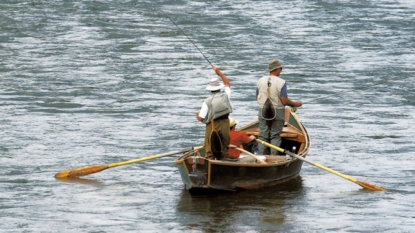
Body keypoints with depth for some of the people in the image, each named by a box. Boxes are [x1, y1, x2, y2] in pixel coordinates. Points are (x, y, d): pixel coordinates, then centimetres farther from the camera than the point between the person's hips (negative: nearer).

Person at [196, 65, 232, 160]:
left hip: (212, 126, -3)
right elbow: (227, 84, 18)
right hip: (225, 125, 3)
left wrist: (198, 114, 10)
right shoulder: (225, 96, -3)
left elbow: (200, 118, -13)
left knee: (210, 152, 1)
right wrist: (219, 72, 21)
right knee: (224, 149, 13)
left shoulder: (207, 102, -12)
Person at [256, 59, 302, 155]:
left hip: (263, 112, 3)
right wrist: (295, 104, 2)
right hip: (277, 112, -3)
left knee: (263, 136, 9)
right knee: (275, 136, 3)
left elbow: (257, 98, 9)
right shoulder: (281, 82, -13)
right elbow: (284, 101, -15)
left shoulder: (260, 81, 1)